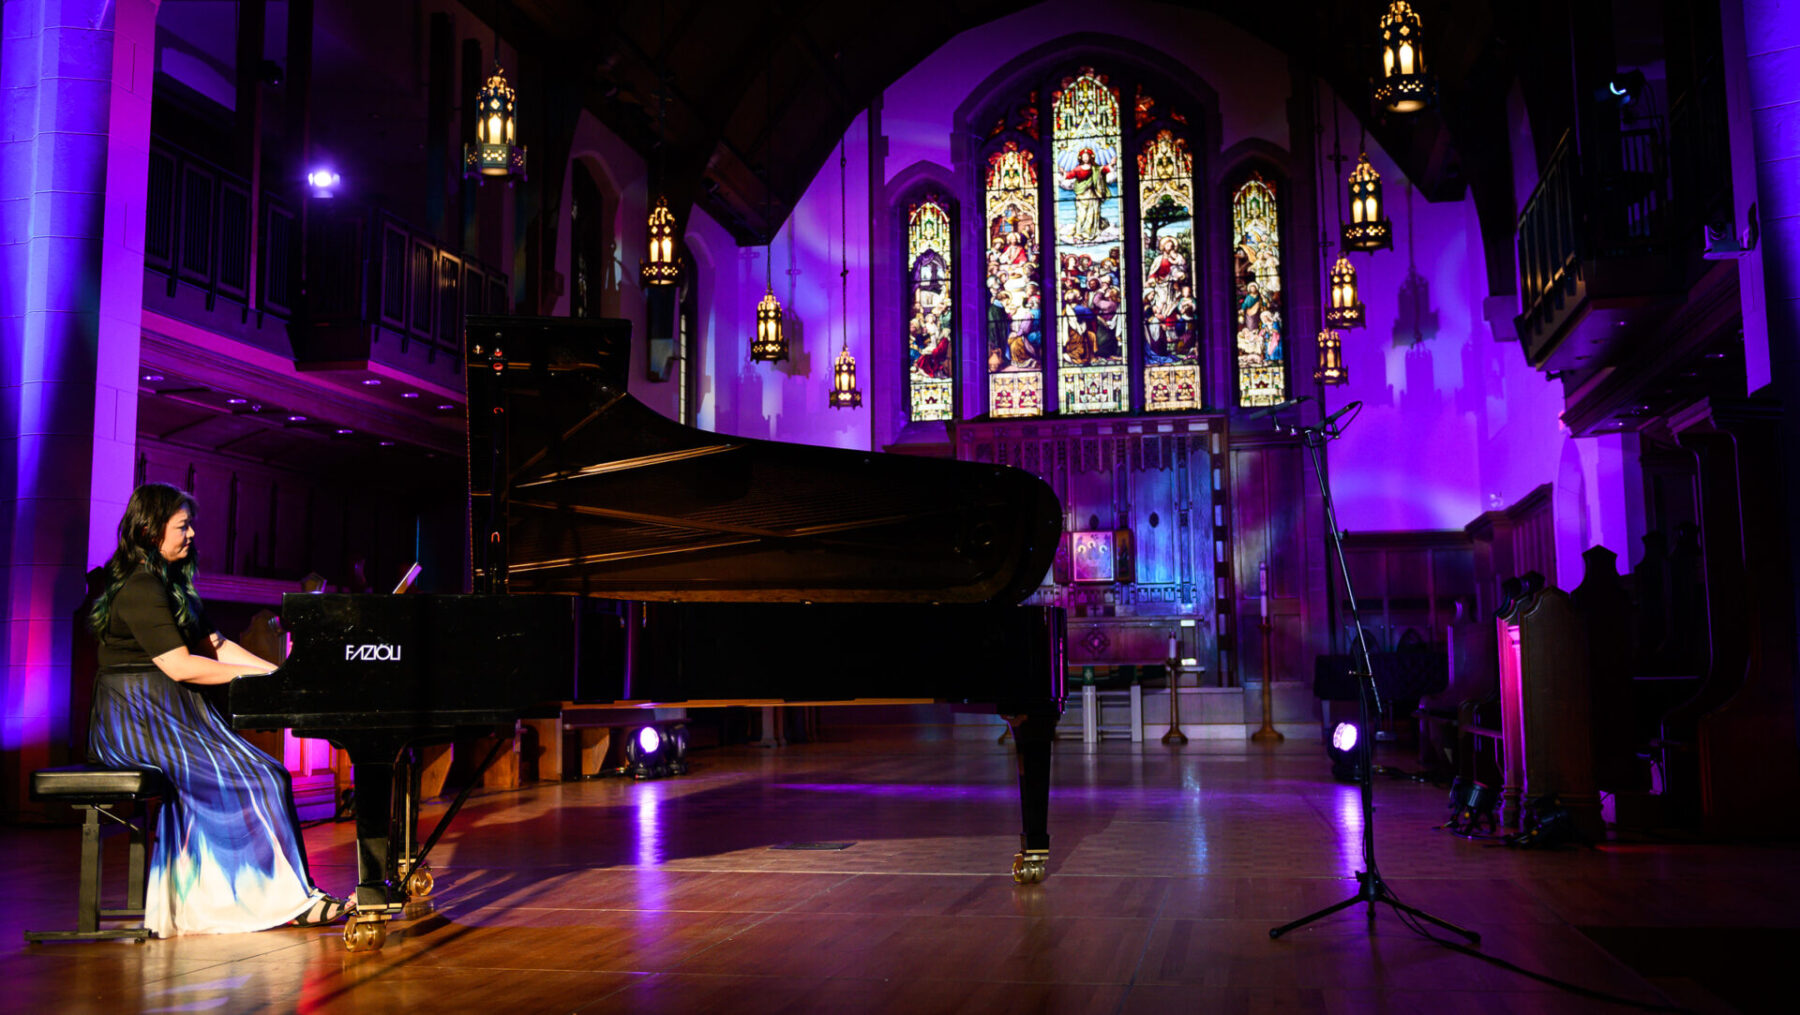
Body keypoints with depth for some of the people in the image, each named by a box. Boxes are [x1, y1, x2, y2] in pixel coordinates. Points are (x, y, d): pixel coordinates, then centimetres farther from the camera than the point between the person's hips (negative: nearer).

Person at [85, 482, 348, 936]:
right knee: (256, 781, -19)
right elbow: (180, 666, -20)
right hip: (140, 720, -10)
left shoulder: (168, 583, 19)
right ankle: (293, 898, -11)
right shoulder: (139, 587, -13)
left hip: (170, 714, 10)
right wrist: (259, 675, -14)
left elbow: (214, 644, 17)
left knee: (268, 775, -8)